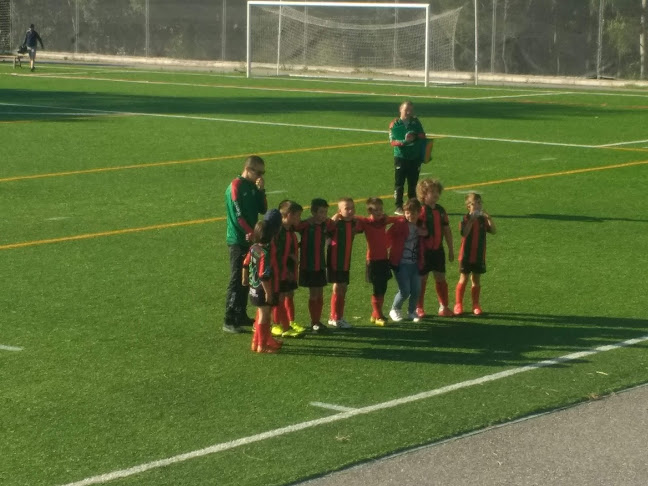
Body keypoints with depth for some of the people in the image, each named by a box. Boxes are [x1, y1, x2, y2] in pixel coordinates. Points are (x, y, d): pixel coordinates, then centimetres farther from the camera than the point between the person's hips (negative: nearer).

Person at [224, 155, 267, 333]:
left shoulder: (253, 186, 11)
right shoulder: (236, 186, -12)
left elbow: (263, 210, 7)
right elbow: (238, 214, -17)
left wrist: (261, 191, -5)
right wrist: (250, 232, -18)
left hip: (250, 239, 8)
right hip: (238, 240, -8)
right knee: (236, 281, -7)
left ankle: (241, 316, 23)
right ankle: (229, 321, -5)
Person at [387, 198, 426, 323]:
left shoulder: (419, 225, 6)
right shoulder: (400, 224, -11)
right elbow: (389, 235, -15)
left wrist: (423, 232, -2)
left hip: (415, 263, 5)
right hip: (401, 264, -5)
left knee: (416, 290, 3)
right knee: (405, 291, -8)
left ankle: (412, 312, 26)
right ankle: (395, 310, 17)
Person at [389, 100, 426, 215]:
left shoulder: (416, 122, 4)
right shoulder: (395, 124, -4)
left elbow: (422, 138, 10)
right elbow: (392, 142, -8)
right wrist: (404, 142, -24)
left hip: (414, 158, 3)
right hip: (400, 157, -3)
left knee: (413, 183, 9)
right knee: (399, 183, 0)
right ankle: (398, 207, 4)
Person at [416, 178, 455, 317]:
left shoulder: (440, 210, 8)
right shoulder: (421, 210, -13)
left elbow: (447, 230, 14)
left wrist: (451, 249, 15)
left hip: (438, 250, 6)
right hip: (424, 250, -6)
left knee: (441, 278, 9)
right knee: (422, 279, 3)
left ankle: (444, 307, 17)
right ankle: (419, 308, 13)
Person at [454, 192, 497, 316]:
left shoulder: (483, 219, 4)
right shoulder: (466, 219, -8)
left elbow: (493, 231, -8)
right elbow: (464, 233, -26)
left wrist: (489, 218, -20)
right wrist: (471, 220, -32)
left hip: (479, 256, 4)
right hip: (466, 255, -3)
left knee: (476, 280, 9)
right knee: (463, 280, 2)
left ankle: (475, 305, 18)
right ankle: (458, 304, 10)